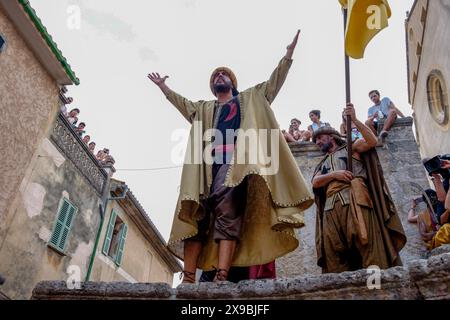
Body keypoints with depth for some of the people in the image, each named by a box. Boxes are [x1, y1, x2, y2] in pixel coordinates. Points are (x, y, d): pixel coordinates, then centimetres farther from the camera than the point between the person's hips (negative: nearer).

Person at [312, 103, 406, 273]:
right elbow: (315, 182, 11)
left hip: (353, 200, -4)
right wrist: (333, 174, -7)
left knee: (366, 241, -14)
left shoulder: (351, 147, 20)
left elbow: (372, 141, 0)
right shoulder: (323, 163, 31)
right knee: (333, 252, -7)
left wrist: (354, 119, -3)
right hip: (331, 207, 4)